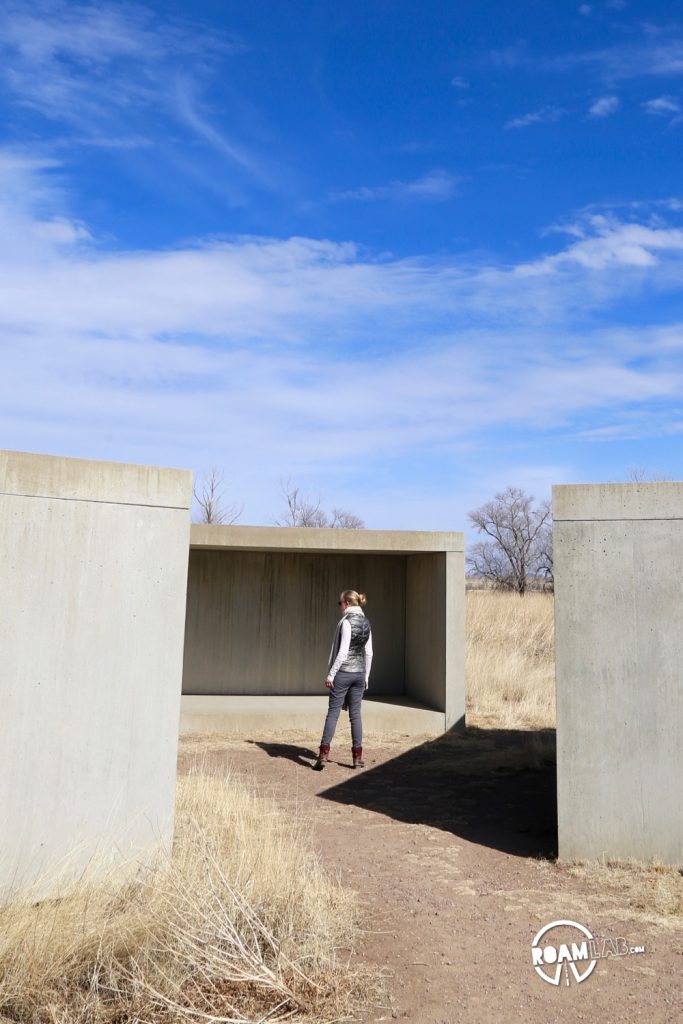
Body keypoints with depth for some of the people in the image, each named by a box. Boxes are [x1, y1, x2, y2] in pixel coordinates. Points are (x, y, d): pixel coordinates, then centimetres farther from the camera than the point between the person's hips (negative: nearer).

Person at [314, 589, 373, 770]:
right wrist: (366, 676, 17)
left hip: (343, 673, -6)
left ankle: (323, 755, -1)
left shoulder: (346, 622, -14)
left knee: (333, 712, 0)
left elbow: (343, 652, -18)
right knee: (355, 714, 10)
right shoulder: (366, 623, 7)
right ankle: (357, 757, 12)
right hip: (359, 673, 6)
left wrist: (331, 674, -14)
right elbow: (368, 653, 11)